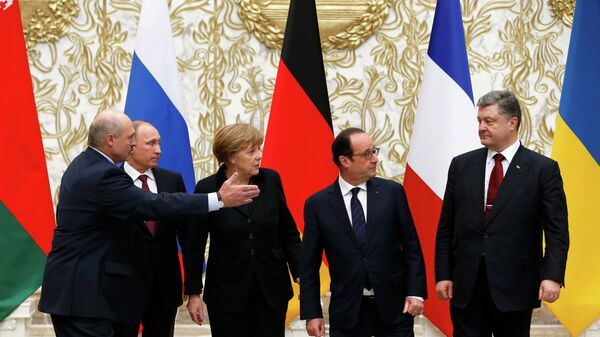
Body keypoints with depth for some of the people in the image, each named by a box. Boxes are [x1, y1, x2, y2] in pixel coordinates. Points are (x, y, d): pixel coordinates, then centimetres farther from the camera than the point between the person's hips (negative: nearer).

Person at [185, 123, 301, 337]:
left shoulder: (271, 180, -1)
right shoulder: (208, 189, -8)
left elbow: (288, 232, 7)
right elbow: (195, 246, -2)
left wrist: (300, 274, 1)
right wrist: (193, 293, -2)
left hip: (272, 289, 2)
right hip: (227, 292, -2)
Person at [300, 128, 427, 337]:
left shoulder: (392, 192, 1)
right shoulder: (318, 204, -1)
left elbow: (411, 247, 4)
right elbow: (309, 264, 2)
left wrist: (415, 292, -4)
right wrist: (312, 314, -2)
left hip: (393, 307, 1)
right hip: (347, 311, 0)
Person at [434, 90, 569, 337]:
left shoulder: (543, 169, -1)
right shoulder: (462, 165, 8)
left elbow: (557, 230, -5)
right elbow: (446, 227, 9)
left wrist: (553, 276, -17)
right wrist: (442, 274, 2)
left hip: (514, 287, -2)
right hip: (465, 286, 2)